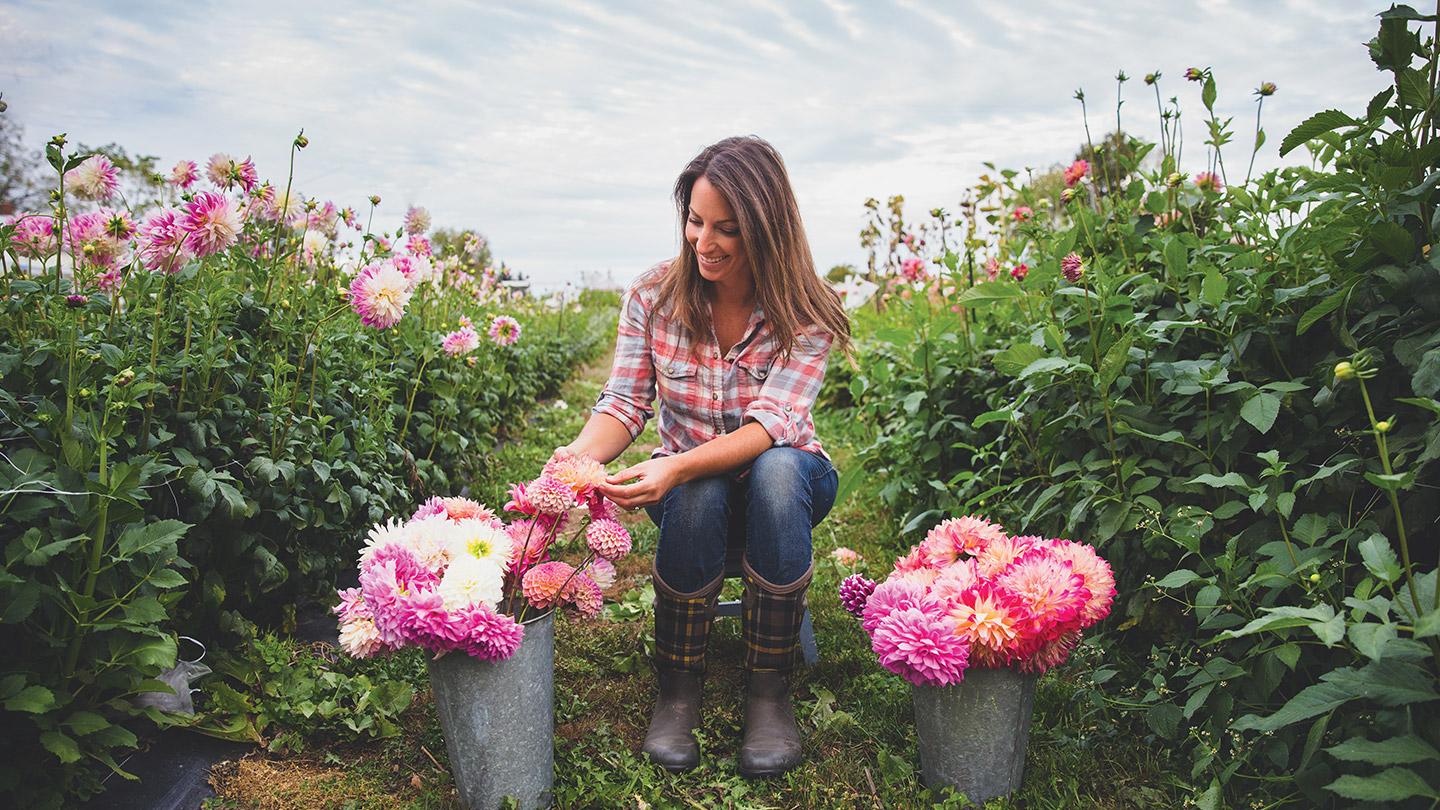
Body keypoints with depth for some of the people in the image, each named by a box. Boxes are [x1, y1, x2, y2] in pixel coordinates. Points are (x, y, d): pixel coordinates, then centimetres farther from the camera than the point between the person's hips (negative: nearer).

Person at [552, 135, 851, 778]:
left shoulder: (805, 313, -15)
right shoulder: (653, 296, -8)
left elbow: (772, 424, -28)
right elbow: (624, 403, -11)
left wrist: (676, 466, -46)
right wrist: (582, 453, -35)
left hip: (786, 480, -1)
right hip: (687, 480, 1)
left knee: (776, 471, -37)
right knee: (698, 497, -35)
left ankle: (768, 689, -24)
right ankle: (677, 690, -17)